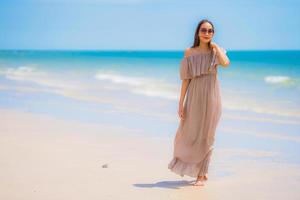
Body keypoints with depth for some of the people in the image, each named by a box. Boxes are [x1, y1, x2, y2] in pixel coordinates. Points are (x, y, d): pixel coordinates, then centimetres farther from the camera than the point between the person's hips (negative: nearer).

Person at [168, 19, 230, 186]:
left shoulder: (216, 50, 2)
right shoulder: (189, 52, 4)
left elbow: (226, 63, -21)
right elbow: (186, 79, 3)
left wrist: (215, 45, -7)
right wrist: (181, 103, -2)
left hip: (211, 97, -1)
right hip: (194, 97, 1)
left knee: (206, 136, 3)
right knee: (188, 134, 4)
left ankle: (202, 174, 15)